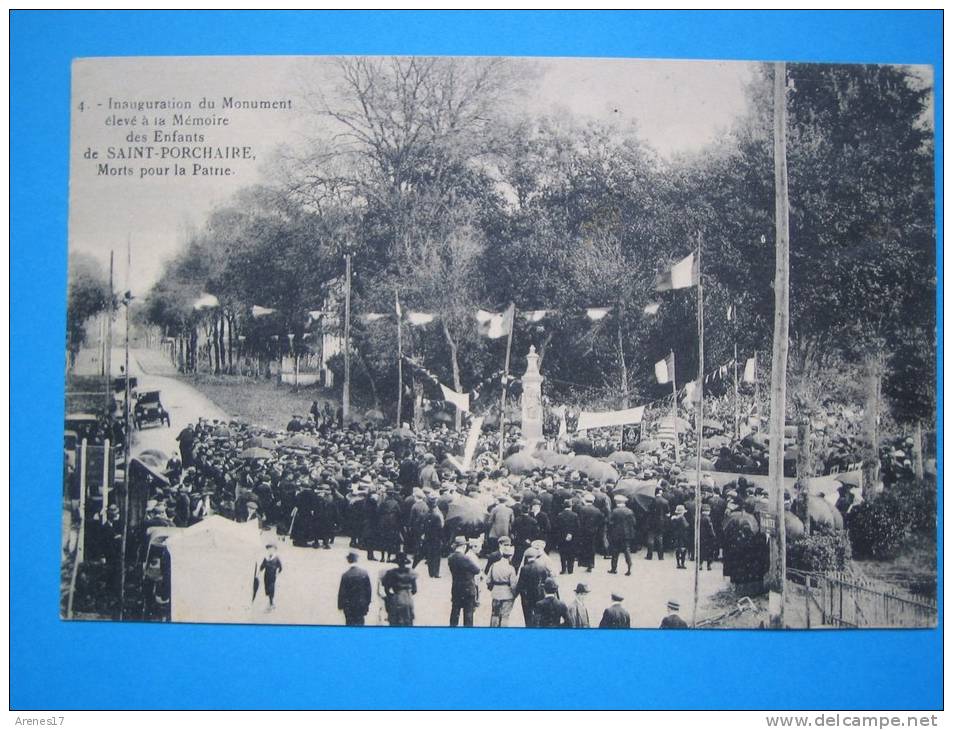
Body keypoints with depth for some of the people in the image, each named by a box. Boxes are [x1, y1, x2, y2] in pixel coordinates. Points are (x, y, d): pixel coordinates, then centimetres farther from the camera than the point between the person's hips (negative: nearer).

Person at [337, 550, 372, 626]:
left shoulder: (345, 575, -17)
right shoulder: (364, 573, -10)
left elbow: (341, 592, -10)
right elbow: (368, 590, -2)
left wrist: (340, 605, 2)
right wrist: (367, 604, 10)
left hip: (349, 606, -2)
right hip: (362, 605, 2)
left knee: (350, 624, 10)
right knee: (360, 624, 16)